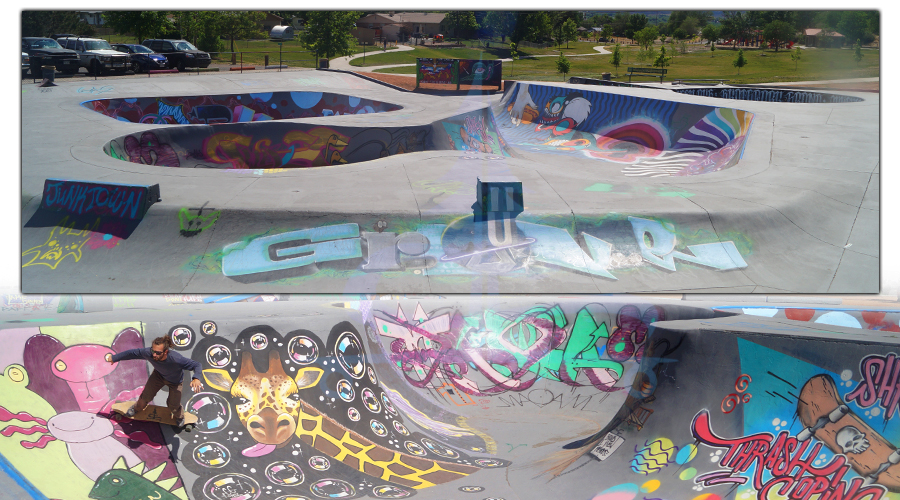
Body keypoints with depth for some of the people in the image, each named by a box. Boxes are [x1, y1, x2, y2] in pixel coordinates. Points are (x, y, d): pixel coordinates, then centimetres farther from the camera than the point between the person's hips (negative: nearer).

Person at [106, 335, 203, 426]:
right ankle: (137, 408, 54)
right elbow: (132, 353, -18)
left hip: (175, 381, -3)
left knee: (173, 406, 5)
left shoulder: (176, 359, -48)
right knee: (146, 396, 15)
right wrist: (114, 358, -4)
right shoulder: (148, 353, -38)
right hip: (158, 375, 3)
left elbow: (197, 365, -42)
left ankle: (179, 416, 44)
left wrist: (196, 378, -63)